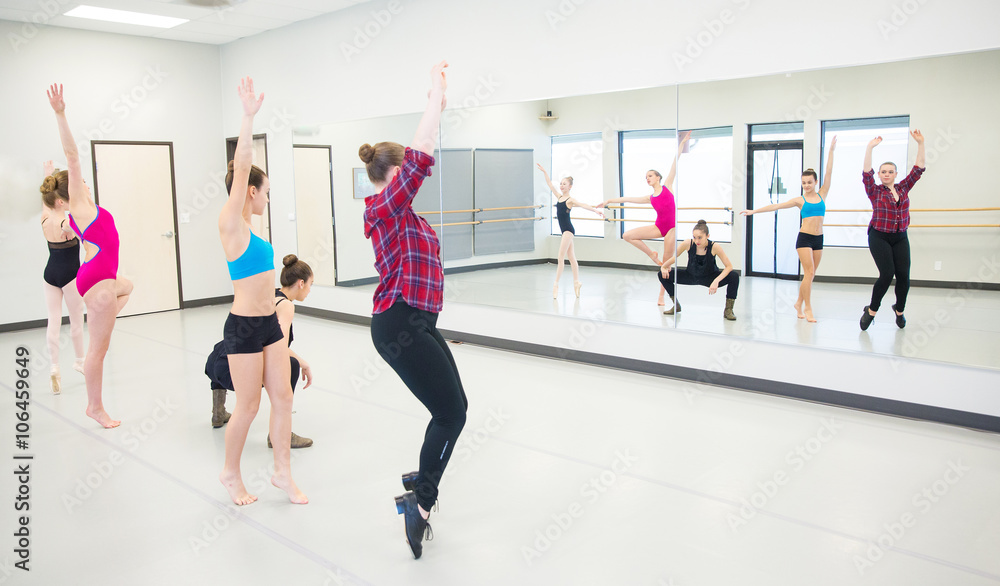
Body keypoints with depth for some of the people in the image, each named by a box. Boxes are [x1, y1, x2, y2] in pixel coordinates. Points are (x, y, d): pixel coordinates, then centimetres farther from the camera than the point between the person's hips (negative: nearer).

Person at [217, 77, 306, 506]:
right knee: (248, 406, 4)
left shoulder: (248, 226, 10)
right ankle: (231, 474, 25)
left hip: (269, 323, 8)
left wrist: (251, 119, 23)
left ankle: (282, 472, 20)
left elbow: (244, 169, 21)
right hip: (244, 326, -8)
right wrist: (248, 117, -27)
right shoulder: (230, 223, -12)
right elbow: (241, 170, -22)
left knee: (283, 397, 8)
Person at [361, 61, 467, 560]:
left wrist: (435, 104, 22)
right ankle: (420, 502, 2)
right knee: (451, 412, -6)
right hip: (400, 327, -10)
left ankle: (424, 478, 31)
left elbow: (417, 156, 21)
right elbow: (420, 156, -21)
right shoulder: (387, 207, -13)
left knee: (453, 408, 16)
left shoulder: (395, 210, 14)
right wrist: (436, 95, -13)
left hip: (415, 324, 10)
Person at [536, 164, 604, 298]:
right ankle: (577, 282, 21)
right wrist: (544, 172, 22)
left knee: (560, 258, -10)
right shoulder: (559, 196, 10)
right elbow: (550, 185, 18)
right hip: (564, 230, 8)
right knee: (571, 258, 13)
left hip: (568, 230, -8)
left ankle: (556, 285, -10)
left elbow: (583, 205, -26)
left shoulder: (570, 200, -11)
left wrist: (595, 210, -41)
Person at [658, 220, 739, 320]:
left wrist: (716, 281, -38)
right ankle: (676, 305, 4)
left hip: (709, 278, -2)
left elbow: (729, 266, -25)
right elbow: (674, 256, -8)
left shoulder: (714, 247, -27)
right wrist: (664, 267, -25)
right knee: (663, 275, -15)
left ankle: (728, 310, -9)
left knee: (734, 277, -29)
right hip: (691, 276, 2)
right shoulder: (688, 243, -24)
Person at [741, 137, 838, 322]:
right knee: (809, 273, -11)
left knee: (810, 275, 8)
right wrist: (754, 211, -4)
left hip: (818, 238, 3)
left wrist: (831, 150, -1)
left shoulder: (822, 195, 8)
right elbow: (776, 206, 0)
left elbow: (828, 173, 3)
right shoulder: (799, 200, 2)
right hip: (804, 237, -3)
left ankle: (799, 303, 22)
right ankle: (807, 308, -7)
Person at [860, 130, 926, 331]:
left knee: (903, 275, -2)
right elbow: (867, 173, -14)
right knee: (886, 274, -15)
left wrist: (920, 144, -1)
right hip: (879, 237, -4)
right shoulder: (875, 191, -1)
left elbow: (918, 168, 6)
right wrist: (870, 148, -22)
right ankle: (871, 310, 2)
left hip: (900, 238, 4)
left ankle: (899, 310, 21)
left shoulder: (903, 188, 9)